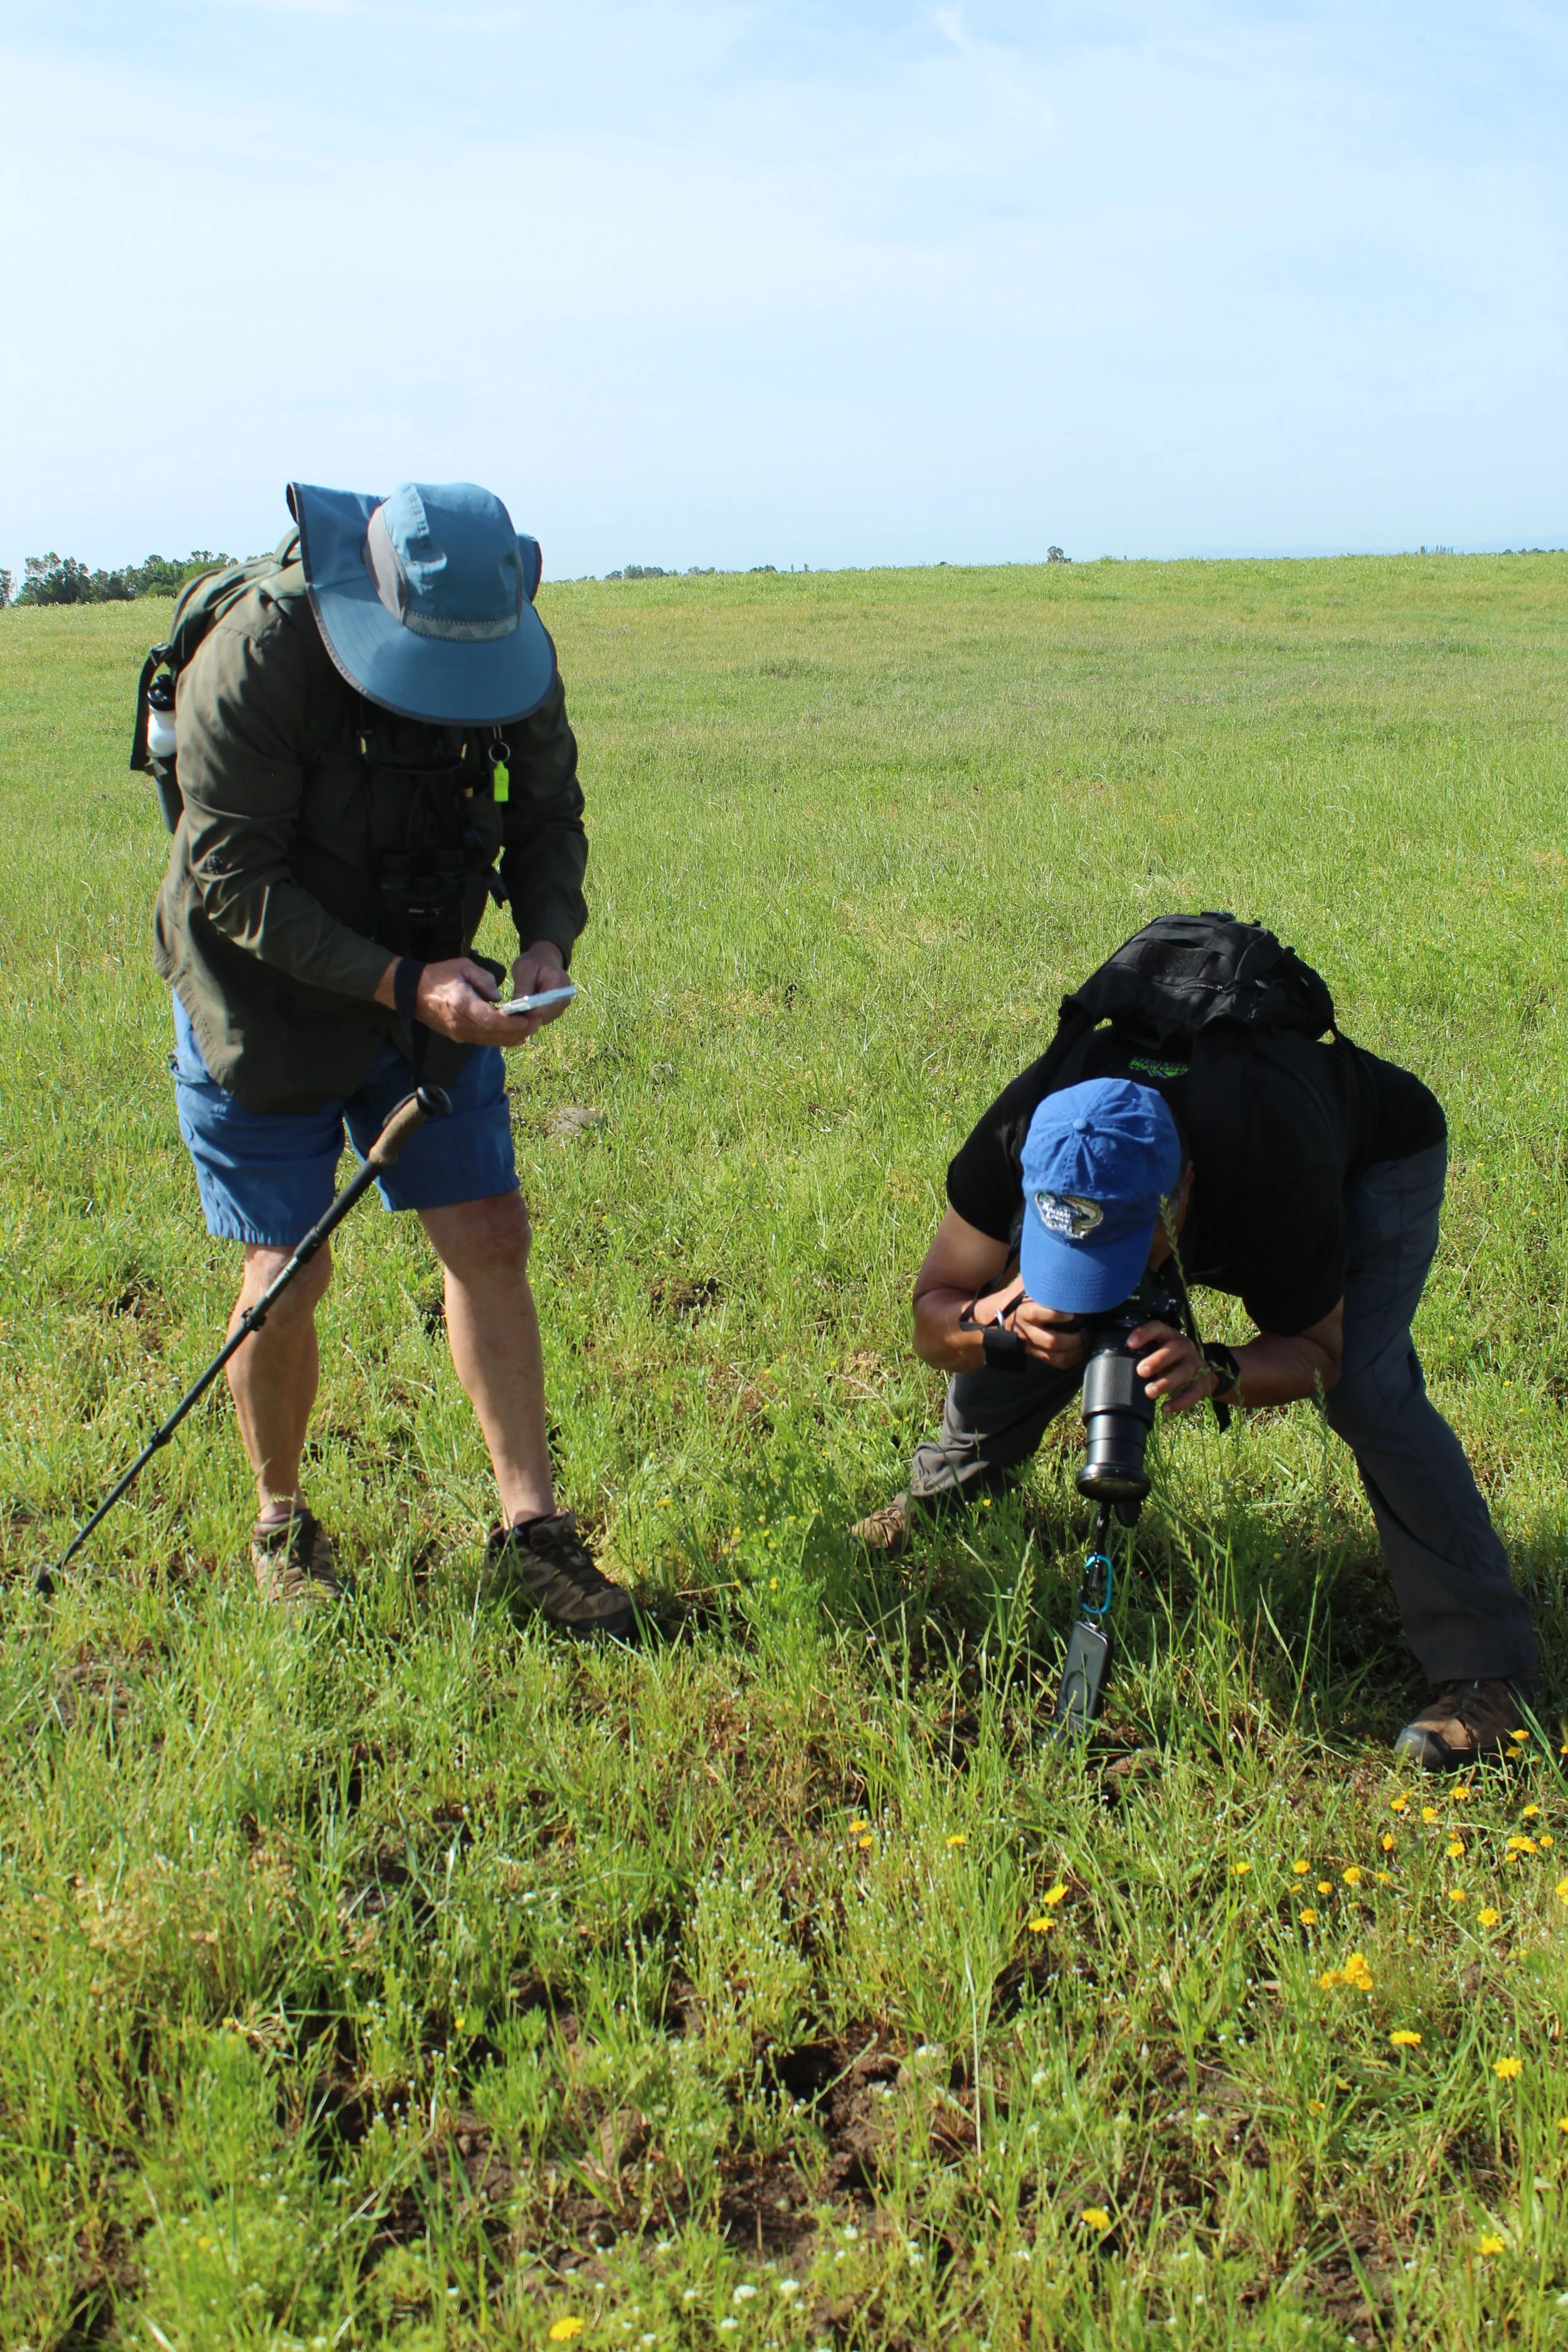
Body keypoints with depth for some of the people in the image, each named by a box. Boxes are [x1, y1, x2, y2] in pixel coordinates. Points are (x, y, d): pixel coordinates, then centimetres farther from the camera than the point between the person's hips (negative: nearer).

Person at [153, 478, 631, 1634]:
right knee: (288, 1273, -2)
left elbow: (548, 816, 2)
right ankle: (281, 1522, 21)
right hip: (268, 1001, -4)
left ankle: (530, 1524, 8)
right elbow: (233, 882, -25)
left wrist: (547, 938, -19)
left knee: (490, 1238, -1)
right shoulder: (255, 661, -27)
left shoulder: (517, 652, -11)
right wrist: (402, 984, -32)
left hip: (432, 983, 4)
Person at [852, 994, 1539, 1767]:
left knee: (1366, 1389, -27)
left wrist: (1218, 1372, -46)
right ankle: (942, 1492, 17)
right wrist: (999, 1323, -45)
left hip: (1375, 1152, -4)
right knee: (1033, 1305, -11)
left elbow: (1319, 1353, -25)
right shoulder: (1026, 1132, -36)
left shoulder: (1279, 1173, -44)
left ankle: (1480, 1669, -16)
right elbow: (932, 1314, -23)